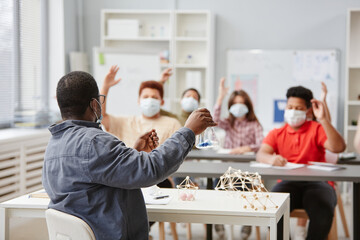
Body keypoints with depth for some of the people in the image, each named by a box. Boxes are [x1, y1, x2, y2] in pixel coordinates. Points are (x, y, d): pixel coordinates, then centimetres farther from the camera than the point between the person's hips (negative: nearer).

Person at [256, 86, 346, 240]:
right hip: (288, 184, 1)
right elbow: (260, 154, -2)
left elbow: (338, 147, -7)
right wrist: (271, 159, -28)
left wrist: (323, 119, -16)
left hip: (316, 183, -1)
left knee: (323, 211, -33)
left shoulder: (316, 129, 10)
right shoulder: (277, 134, 16)